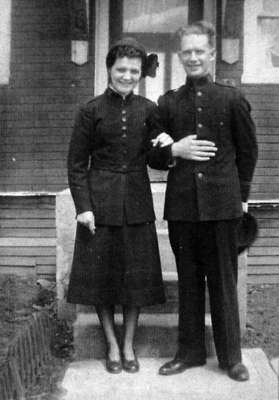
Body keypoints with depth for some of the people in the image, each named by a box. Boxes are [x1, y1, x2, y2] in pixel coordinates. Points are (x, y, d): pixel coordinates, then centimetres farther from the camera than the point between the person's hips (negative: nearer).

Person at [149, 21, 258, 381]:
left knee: (224, 281, 6)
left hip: (222, 203, -2)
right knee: (188, 281, 11)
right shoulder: (168, 103, 7)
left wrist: (240, 195, 8)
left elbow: (248, 151, 9)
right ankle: (190, 351, 26)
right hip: (181, 203, 2)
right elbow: (154, 157, 11)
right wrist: (173, 152, -9)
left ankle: (231, 356, 21)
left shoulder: (232, 99, 3)